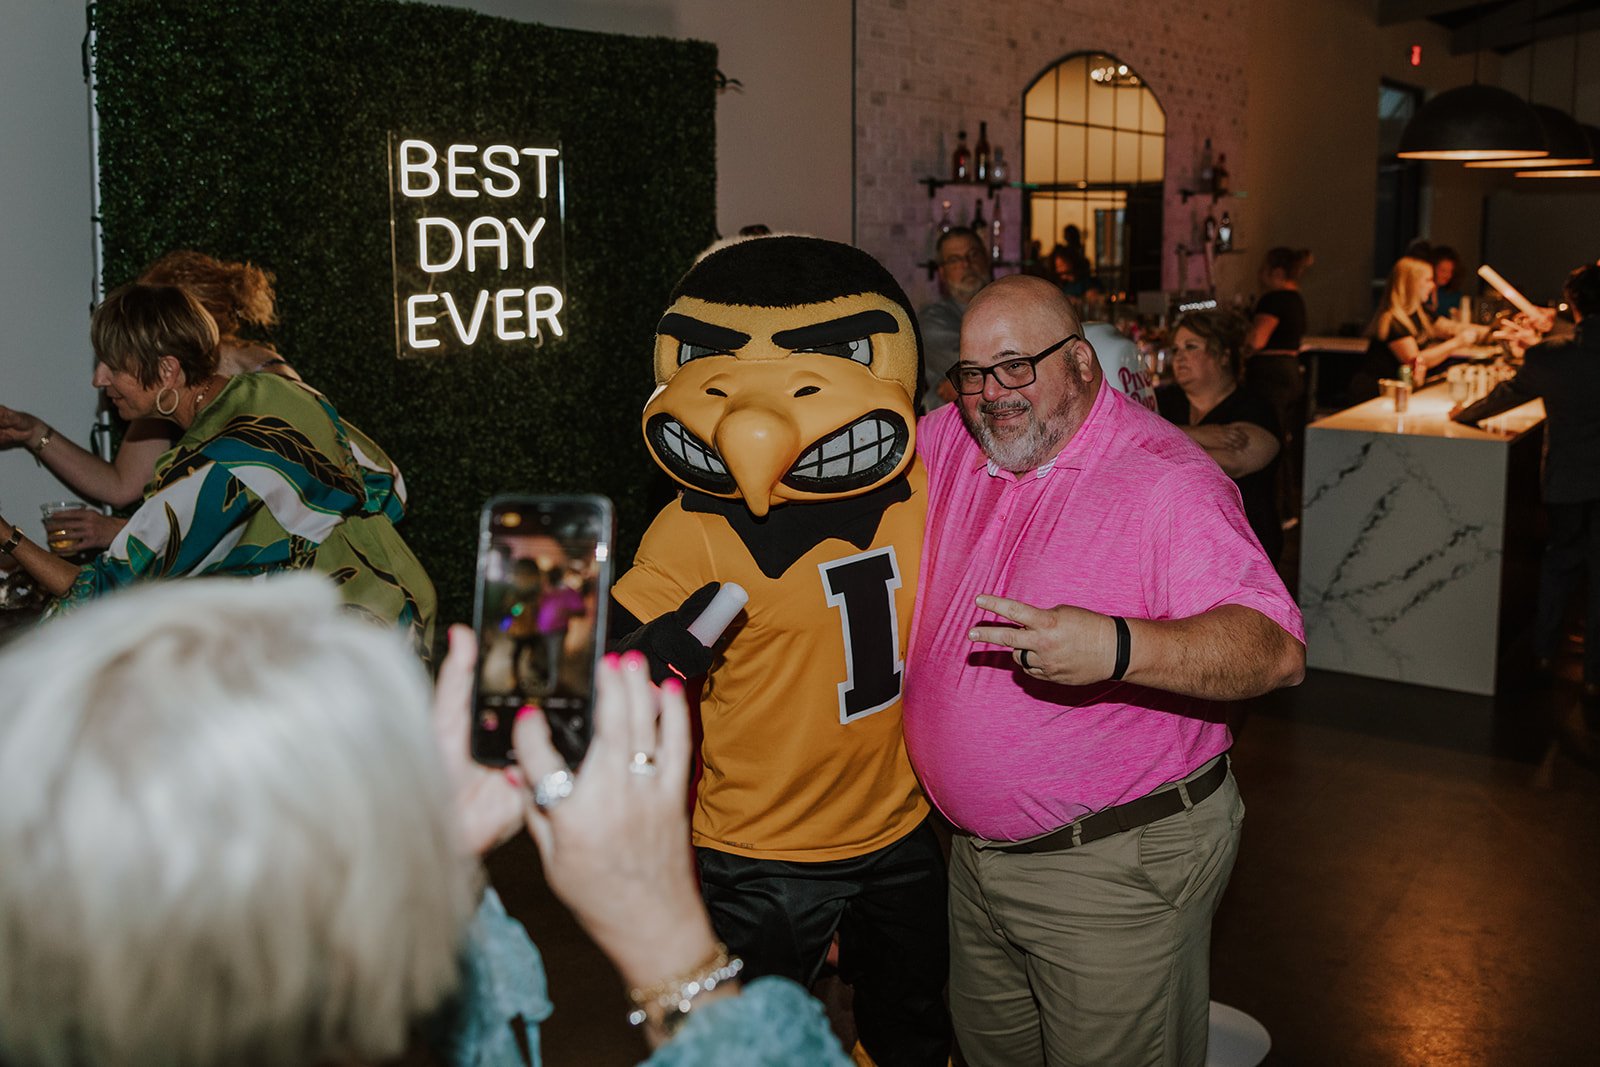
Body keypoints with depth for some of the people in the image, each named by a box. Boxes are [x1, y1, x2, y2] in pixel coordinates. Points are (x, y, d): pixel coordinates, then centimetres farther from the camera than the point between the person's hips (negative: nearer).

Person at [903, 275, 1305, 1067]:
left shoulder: (1166, 481, -20)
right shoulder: (947, 443, 1)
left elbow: (1276, 649, -29)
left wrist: (1116, 649, -44)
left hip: (1122, 864, -7)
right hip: (976, 849, 7)